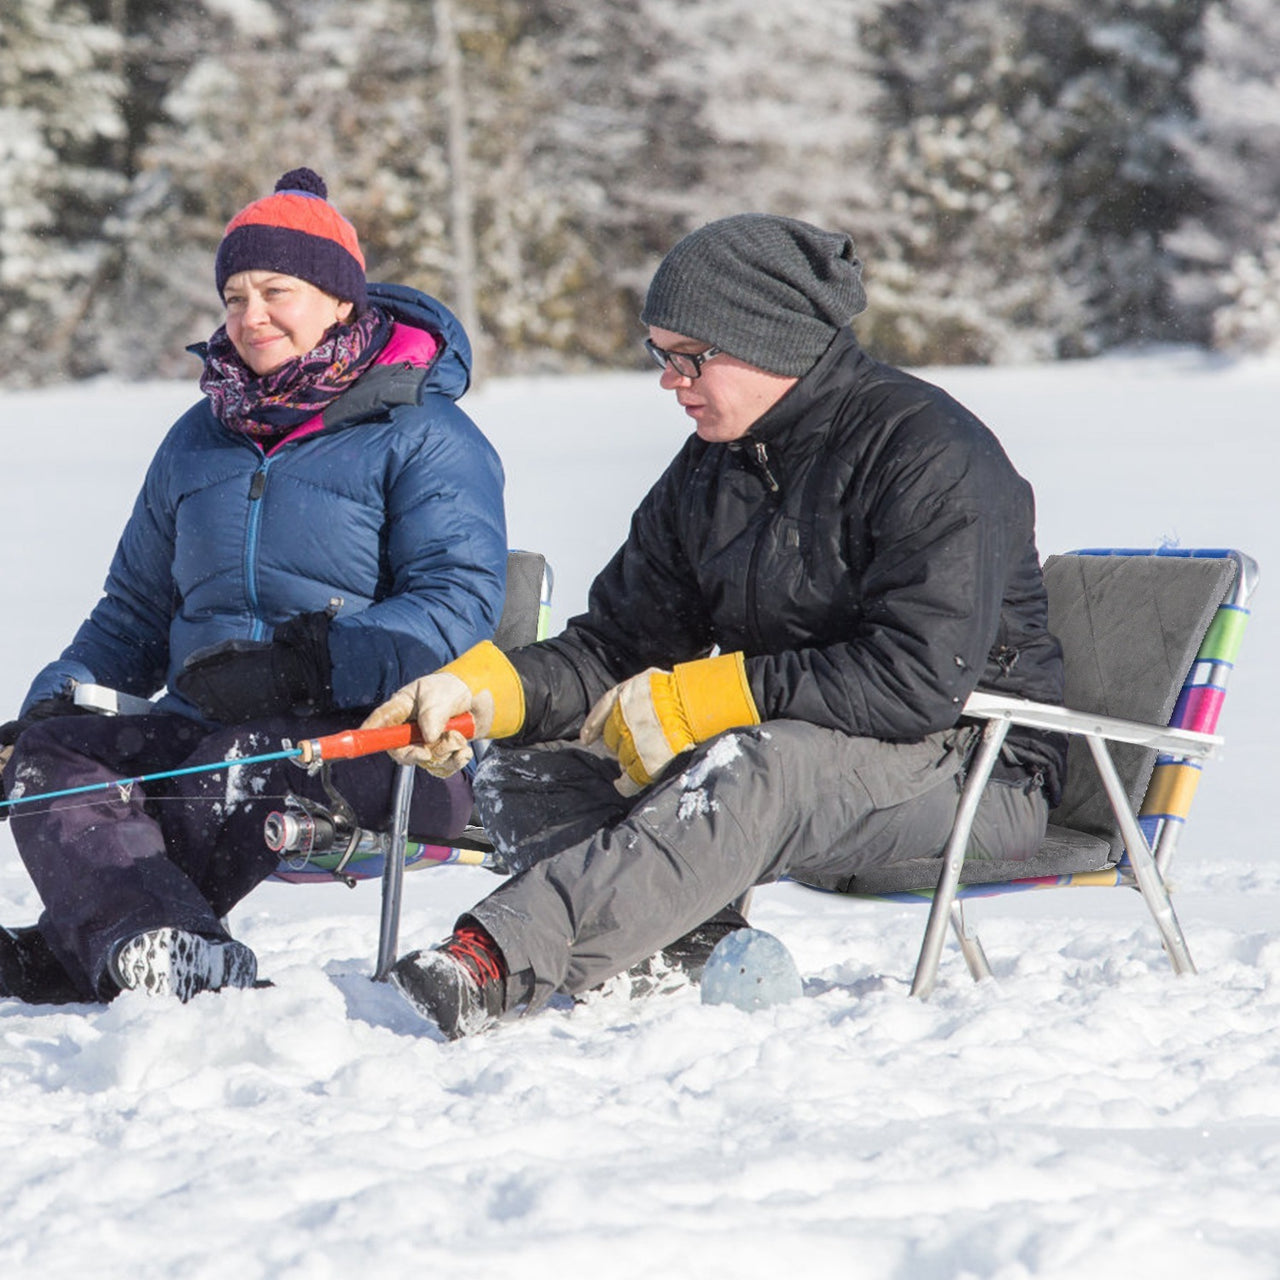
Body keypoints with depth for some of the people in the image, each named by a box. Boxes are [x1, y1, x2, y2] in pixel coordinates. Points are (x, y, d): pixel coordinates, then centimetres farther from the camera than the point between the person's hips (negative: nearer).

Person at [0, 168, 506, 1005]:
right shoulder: (199, 440, 22)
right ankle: (168, 949, -43)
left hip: (367, 739, -6)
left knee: (240, 768, -37)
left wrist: (311, 663, -22)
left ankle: (69, 954, -35)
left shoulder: (424, 436, 2)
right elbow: (137, 608, 29)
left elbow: (461, 603, -10)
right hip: (203, 727, 6)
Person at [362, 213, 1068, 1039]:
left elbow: (921, 679, -24)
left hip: (973, 765, -8)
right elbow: (614, 648, 8)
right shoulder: (711, 471, 10)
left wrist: (695, 701, -23)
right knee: (523, 771, -6)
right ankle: (692, 953, -27)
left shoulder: (930, 451, -15)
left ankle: (498, 964, -49)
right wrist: (478, 689, -12)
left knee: (753, 768, -39)